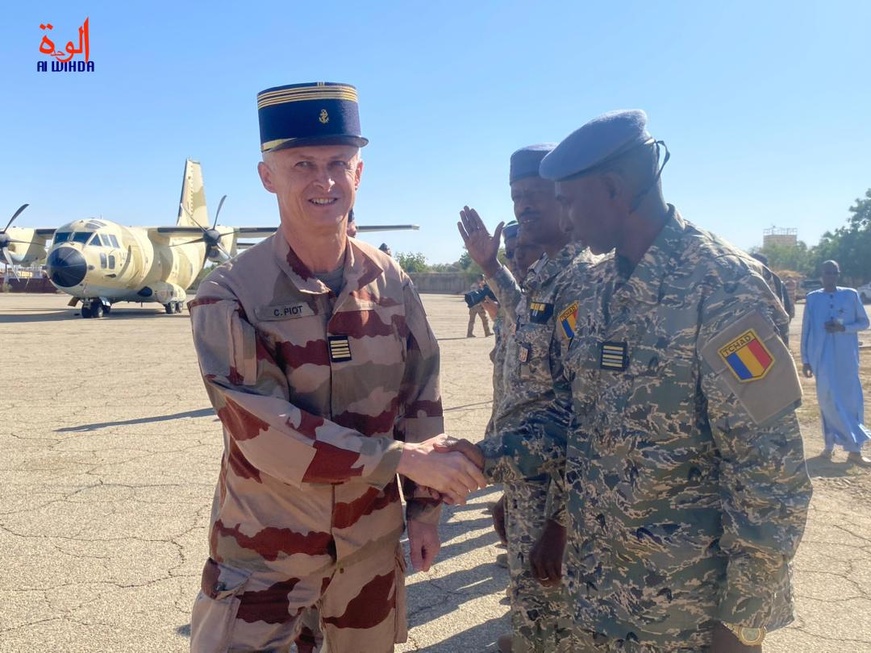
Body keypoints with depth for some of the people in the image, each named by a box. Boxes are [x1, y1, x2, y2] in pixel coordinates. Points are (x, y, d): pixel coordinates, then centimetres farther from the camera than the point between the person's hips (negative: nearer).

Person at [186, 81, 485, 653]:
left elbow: (421, 398, 3)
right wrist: (400, 458, -23)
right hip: (265, 548, -3)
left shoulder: (391, 282, -4)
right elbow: (262, 431, -22)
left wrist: (424, 504, 5)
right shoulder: (229, 295, -16)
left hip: (373, 537, 4)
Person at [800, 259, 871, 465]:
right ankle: (829, 444, 11)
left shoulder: (851, 295, 4)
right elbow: (806, 329, 5)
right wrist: (805, 359, 3)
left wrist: (843, 327, -13)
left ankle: (854, 450, 9)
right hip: (822, 357, -1)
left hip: (846, 357, 1)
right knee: (828, 399, -1)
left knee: (851, 400, 2)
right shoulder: (812, 298, 3)